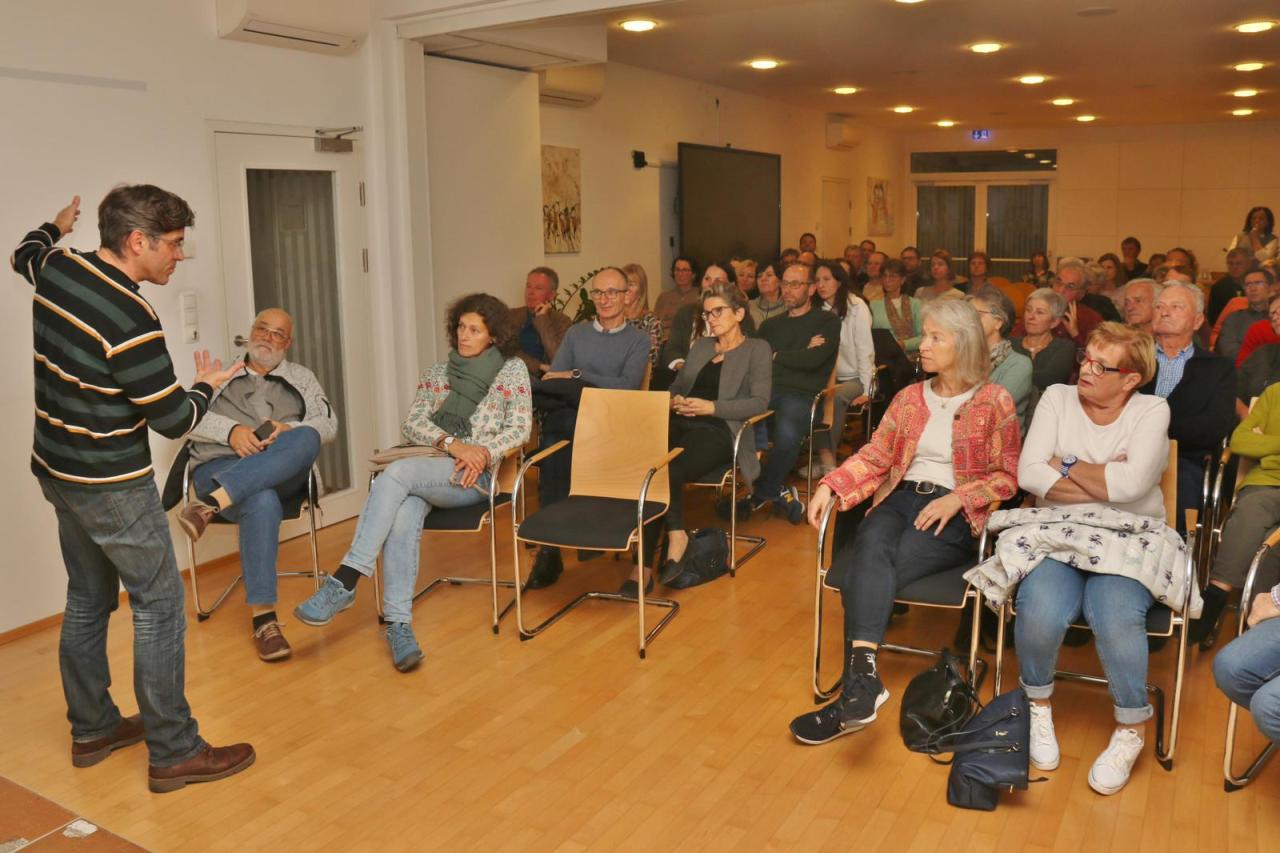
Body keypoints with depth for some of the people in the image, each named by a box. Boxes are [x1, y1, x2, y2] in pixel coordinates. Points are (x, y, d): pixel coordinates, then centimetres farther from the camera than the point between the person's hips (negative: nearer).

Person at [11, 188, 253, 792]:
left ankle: (92, 729, 32)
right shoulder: (130, 320, -26)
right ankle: (174, 753, 6)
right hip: (112, 487, -9)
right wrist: (207, 386, 2)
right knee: (159, 607, -1)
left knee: (87, 600, 19)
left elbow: (23, 255, 27)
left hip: (57, 470, 9)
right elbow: (173, 420, -18)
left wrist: (55, 227, 48)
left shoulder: (56, 269, -1)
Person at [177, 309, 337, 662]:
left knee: (306, 438, -36)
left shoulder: (301, 377, 23)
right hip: (220, 467, -1)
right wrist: (232, 430, -12)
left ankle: (211, 504, -43)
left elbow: (327, 424, 8)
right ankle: (263, 618, -36)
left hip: (282, 474, 1)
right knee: (262, 502, -39)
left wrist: (290, 431, -13)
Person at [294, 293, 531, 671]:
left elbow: (519, 428, 2)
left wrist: (484, 450, -17)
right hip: (428, 471, 4)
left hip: (475, 475, -4)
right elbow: (411, 426, 9)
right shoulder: (435, 373, 20)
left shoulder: (513, 370, 10)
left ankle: (343, 583, -34)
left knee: (393, 475, -32)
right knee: (402, 519, -33)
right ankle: (398, 624, -36)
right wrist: (451, 444, -10)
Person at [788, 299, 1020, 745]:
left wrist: (956, 499, -14)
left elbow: (1007, 476, 1)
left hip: (955, 516, -4)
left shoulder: (995, 401, 3)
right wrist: (831, 486, -5)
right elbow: (874, 456, 11)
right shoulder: (909, 398, 17)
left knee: (864, 570, -31)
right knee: (871, 543, -34)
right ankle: (863, 677, -43)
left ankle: (857, 685, -31)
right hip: (902, 498, 4)